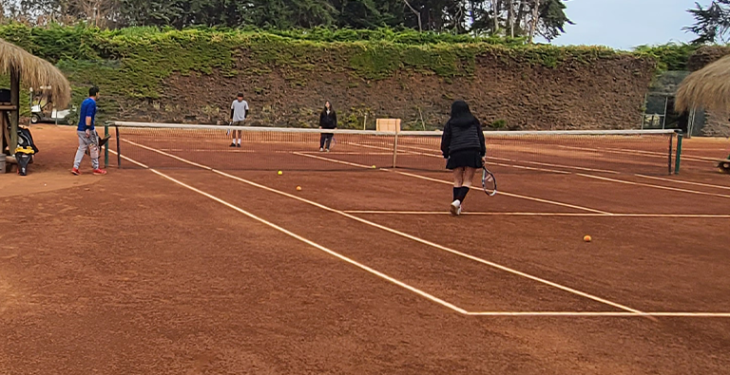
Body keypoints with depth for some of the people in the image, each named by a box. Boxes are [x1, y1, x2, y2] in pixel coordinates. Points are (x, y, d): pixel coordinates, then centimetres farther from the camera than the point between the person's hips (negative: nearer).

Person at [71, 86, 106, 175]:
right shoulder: (92, 103, -13)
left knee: (81, 148, 10)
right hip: (88, 130, -8)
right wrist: (88, 129, -26)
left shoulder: (84, 102, 15)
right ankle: (96, 168, 11)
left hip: (80, 129, 8)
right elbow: (88, 116, -22)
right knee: (94, 148, 3)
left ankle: (75, 168, 4)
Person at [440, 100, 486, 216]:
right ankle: (457, 201, -20)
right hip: (472, 153, 0)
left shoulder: (450, 123, 9)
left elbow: (445, 140, 10)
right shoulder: (474, 121, 12)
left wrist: (446, 156, 20)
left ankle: (457, 206, 6)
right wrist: (482, 154, 18)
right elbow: (481, 138, 13)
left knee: (457, 181, 10)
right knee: (467, 181, 1)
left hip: (456, 154, 0)